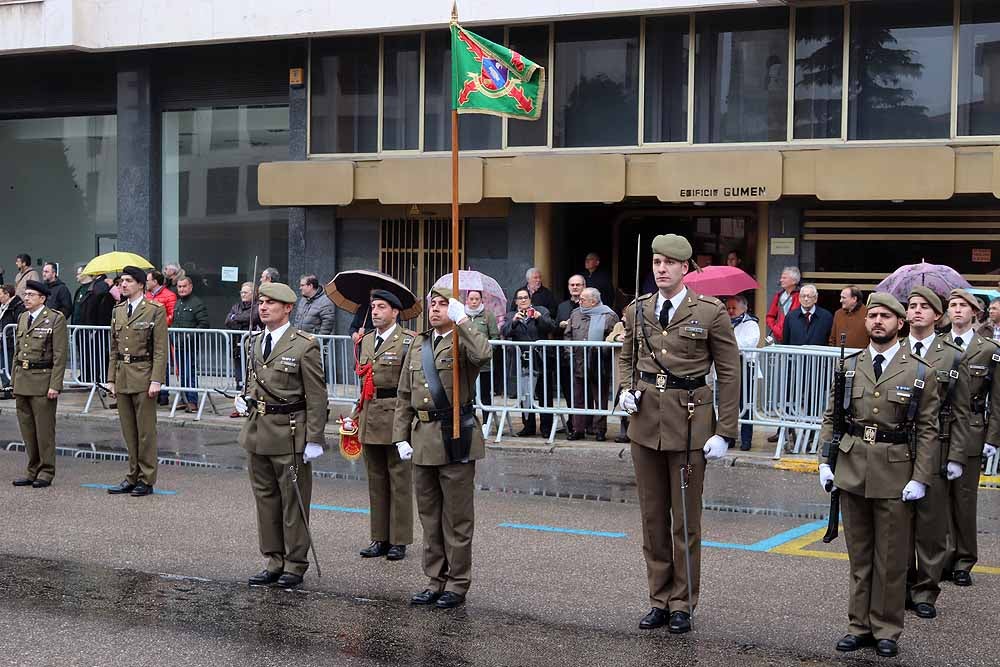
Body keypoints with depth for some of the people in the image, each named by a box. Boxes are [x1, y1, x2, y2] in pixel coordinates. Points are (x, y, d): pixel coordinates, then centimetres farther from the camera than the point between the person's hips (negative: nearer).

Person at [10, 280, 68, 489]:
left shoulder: (55, 319, -6)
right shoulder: (22, 318, 15)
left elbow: (60, 355, -10)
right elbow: (17, 352, 19)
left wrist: (55, 385, -15)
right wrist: (15, 381, 13)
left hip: (43, 380, -7)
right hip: (22, 381, 7)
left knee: (44, 429, -2)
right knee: (27, 429, 10)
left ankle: (46, 473, 6)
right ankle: (32, 471, 18)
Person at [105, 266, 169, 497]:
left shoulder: (155, 311, -6)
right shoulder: (118, 311, 13)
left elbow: (160, 350, -10)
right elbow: (114, 348, 17)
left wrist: (156, 380, -16)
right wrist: (111, 378, 11)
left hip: (143, 377, -6)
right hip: (122, 377, 6)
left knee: (146, 431, -1)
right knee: (129, 431, 11)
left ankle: (146, 480, 6)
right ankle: (133, 477, 18)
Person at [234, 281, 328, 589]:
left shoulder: (305, 346, -11)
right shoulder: (253, 342, 10)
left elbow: (316, 396, -11)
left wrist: (314, 439, -14)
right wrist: (245, 398, 3)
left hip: (289, 434, -7)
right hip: (258, 431, 7)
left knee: (294, 501, 3)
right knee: (265, 498, 13)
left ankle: (295, 564, 13)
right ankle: (274, 561, 24)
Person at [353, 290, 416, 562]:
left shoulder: (409, 341, -6)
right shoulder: (367, 341, 15)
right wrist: (356, 414, 18)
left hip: (396, 415, -7)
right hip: (370, 416, 7)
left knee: (399, 479, 0)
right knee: (376, 480, 11)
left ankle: (399, 540, 7)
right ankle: (380, 538, 18)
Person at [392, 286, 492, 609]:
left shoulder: (463, 342, -5)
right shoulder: (418, 345, 13)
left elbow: (483, 355, -32)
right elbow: (404, 395, 15)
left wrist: (461, 320, -27)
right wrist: (401, 436, 8)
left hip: (455, 438, -6)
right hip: (423, 437, 6)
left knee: (457, 518, 2)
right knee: (429, 516, 13)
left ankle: (457, 584, 11)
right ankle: (435, 580, 23)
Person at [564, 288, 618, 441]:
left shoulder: (609, 316, -3)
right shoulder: (576, 314, 13)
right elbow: (568, 335, 16)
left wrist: (602, 350, -17)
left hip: (599, 365, -4)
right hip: (579, 364, 4)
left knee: (600, 399, 3)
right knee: (579, 399, 7)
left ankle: (599, 430, 11)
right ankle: (578, 430, 13)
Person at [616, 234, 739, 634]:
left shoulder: (710, 312, -6)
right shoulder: (637, 311, 6)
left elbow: (729, 373, -5)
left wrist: (725, 433, -9)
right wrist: (626, 389, 0)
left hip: (688, 423, -4)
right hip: (645, 421, 4)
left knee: (685, 519, 4)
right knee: (652, 516, 11)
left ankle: (682, 605, 15)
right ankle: (659, 600, 21)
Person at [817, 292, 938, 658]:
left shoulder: (921, 373, -2)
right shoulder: (848, 367, 6)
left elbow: (927, 431, -3)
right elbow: (831, 418, 10)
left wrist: (920, 478, -9)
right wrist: (824, 462, 1)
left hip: (895, 475, -3)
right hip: (852, 471, 3)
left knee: (891, 559, 5)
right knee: (859, 556, 11)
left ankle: (886, 630, 16)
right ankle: (860, 625, 20)